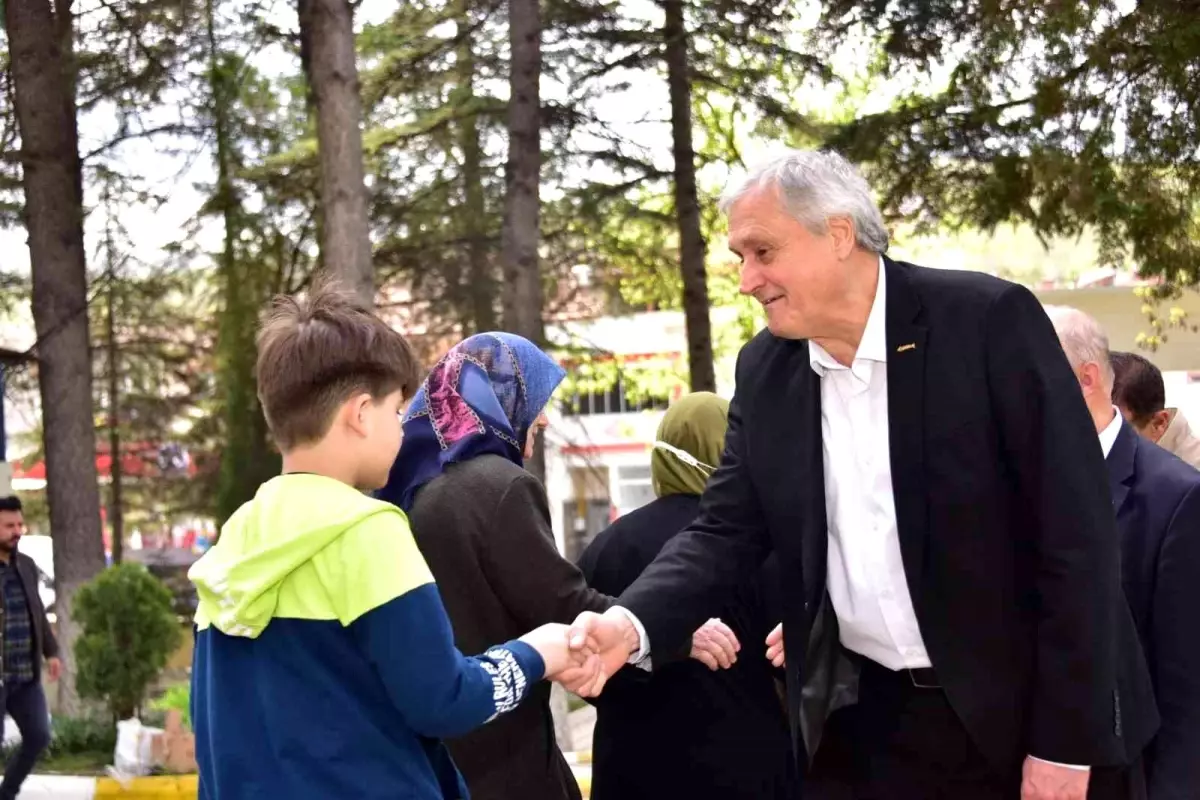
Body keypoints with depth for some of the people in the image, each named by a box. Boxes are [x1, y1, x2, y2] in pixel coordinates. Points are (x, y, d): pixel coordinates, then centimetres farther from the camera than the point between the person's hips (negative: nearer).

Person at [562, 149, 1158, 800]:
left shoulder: (988, 321, -13)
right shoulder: (764, 371, 3)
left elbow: (1074, 530, -14)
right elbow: (727, 531, 4)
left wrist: (1066, 740, -15)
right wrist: (632, 625, -16)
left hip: (1019, 711, -4)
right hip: (876, 717, 5)